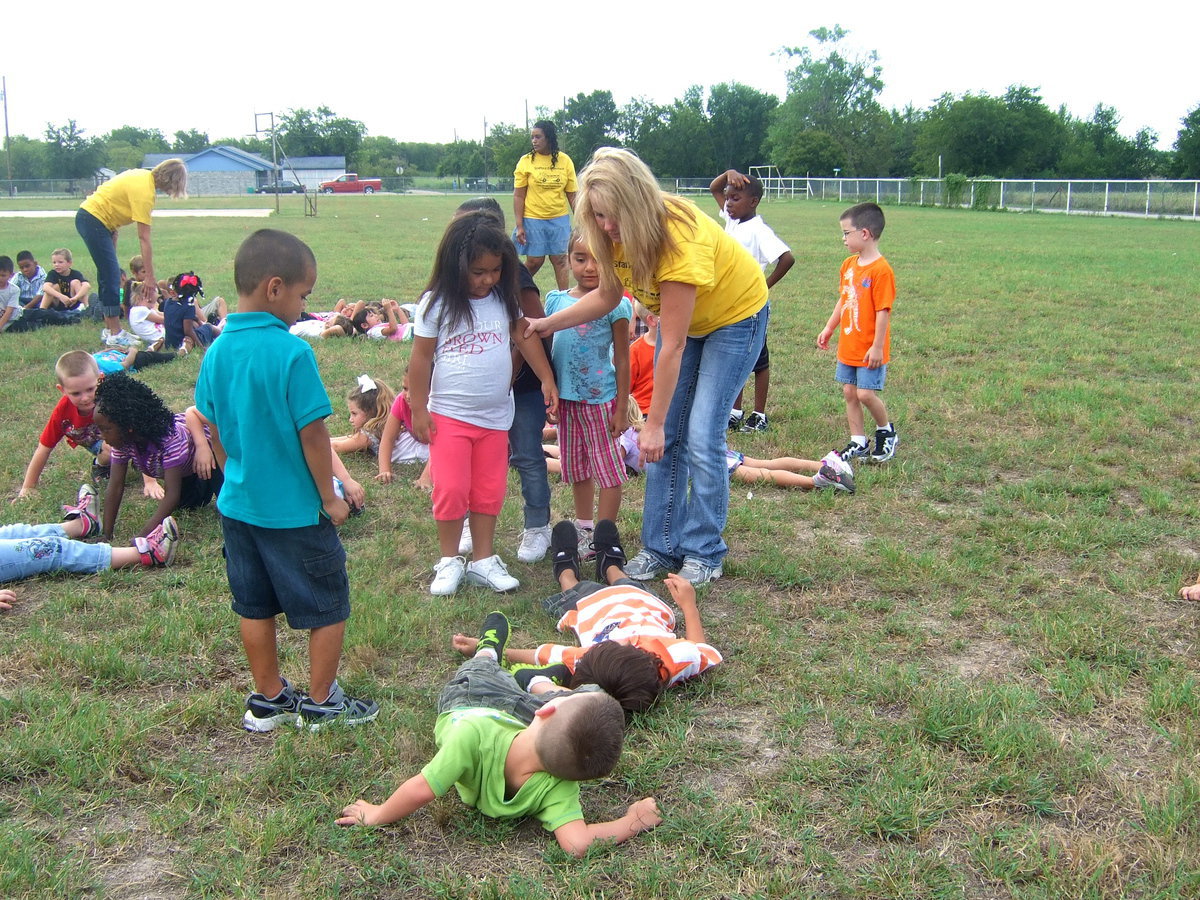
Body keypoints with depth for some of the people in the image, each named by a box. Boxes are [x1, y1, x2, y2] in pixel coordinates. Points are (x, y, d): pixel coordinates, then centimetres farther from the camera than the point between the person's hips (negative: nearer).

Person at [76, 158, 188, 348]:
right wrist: (149, 277, -24)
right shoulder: (145, 191, -24)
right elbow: (144, 239, -25)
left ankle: (109, 330, 17)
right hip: (94, 220, -10)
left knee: (108, 275, 11)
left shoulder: (144, 175, 4)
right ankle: (115, 334, -7)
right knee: (111, 276, -10)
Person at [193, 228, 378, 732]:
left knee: (255, 607, 18)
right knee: (327, 609, 11)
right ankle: (320, 704, 23)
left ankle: (268, 701, 31)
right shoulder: (291, 352, -22)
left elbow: (214, 429, 7)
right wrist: (330, 498, -8)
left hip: (238, 506, 7)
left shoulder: (217, 351, -2)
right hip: (296, 511, -7)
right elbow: (312, 433, -19)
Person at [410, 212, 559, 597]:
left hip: (495, 416, 3)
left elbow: (525, 337, 10)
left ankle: (483, 560, 20)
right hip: (449, 415, -3)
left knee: (489, 492, 9)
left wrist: (547, 379, 5)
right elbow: (421, 358, -6)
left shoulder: (505, 299, -1)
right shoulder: (437, 304, -10)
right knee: (451, 490, -3)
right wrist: (418, 410, -6)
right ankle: (449, 561, 13)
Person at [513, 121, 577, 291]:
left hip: (559, 219, 2)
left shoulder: (565, 160, 1)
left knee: (560, 259, 4)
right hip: (533, 219, -2)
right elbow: (518, 196, -4)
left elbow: (572, 195, 5)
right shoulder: (526, 161, -4)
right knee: (534, 261, 3)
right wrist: (519, 226, -9)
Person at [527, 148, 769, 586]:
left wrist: (653, 423, -27)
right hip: (681, 319, 6)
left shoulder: (678, 238, -37)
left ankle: (704, 553, 4)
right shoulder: (614, 233, -17)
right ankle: (662, 546, 11)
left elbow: (672, 346, -33)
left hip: (735, 317, -6)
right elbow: (607, 295, 2)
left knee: (702, 439, -11)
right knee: (667, 438, 0)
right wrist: (549, 323, -12)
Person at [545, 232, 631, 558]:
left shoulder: (614, 305, -10)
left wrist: (621, 408, -7)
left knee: (608, 470, 4)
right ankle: (583, 528, 33)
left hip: (601, 399, -5)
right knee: (577, 469, 18)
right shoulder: (556, 300, 3)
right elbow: (546, 348, 11)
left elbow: (622, 360, -7)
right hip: (566, 398, 5)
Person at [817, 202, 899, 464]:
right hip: (848, 346, 8)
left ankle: (886, 432, 17)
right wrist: (829, 328, 20)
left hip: (869, 350, -8)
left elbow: (883, 311, -18)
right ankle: (858, 443, 19)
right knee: (849, 393, 9)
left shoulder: (881, 270, -18)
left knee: (866, 393, -9)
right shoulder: (849, 264, 7)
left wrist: (877, 347, -18)